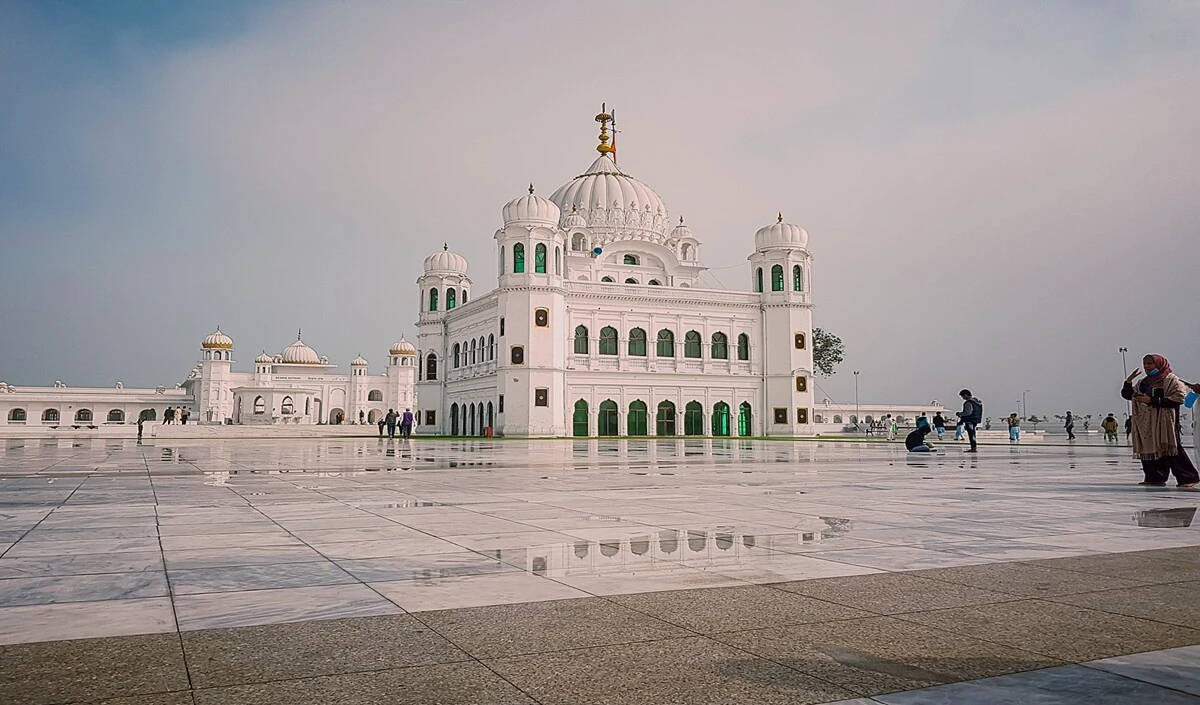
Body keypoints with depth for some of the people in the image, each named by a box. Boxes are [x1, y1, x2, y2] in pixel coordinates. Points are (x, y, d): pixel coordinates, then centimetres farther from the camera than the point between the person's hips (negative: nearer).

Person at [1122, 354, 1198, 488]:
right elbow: (1127, 395, 21)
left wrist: (1151, 400, -18)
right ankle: (1155, 478, 11)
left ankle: (1188, 479, -6)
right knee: (1148, 450, 5)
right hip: (1146, 424, 8)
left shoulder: (1172, 380, -3)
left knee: (1171, 449, -12)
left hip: (1164, 422, -7)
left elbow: (1178, 398, -15)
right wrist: (1128, 381, 3)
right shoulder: (1143, 383, 19)